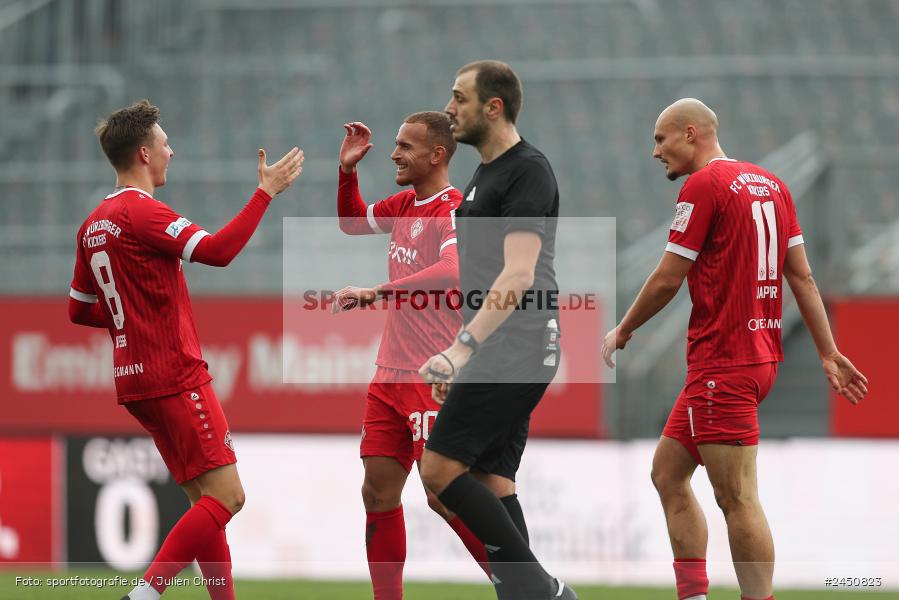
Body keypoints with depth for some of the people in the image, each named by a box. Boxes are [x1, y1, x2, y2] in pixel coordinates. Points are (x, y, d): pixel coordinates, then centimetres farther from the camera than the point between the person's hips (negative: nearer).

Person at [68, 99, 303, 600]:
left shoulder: (94, 225, 14)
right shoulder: (142, 211, -13)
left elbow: (80, 310, 22)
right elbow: (218, 250, -25)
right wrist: (267, 192, -18)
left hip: (136, 382, 10)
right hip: (174, 376, -10)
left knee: (207, 500, 12)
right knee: (225, 496, -11)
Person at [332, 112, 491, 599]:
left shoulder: (455, 210, -14)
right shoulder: (405, 204, 11)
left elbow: (452, 274, -31)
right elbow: (352, 222, 30)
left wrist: (375, 292, -33)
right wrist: (347, 169, 13)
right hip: (391, 373, 8)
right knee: (377, 490, 3)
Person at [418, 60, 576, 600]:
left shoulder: (528, 171, -11)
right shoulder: (486, 174, 20)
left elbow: (518, 275, -21)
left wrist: (463, 346, -28)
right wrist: (462, 360, 25)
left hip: (517, 347, -10)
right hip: (498, 351, 10)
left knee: (441, 467, -14)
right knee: (490, 480, 6)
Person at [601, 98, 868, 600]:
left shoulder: (704, 184, -10)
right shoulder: (770, 184, 13)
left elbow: (668, 279, -10)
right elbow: (802, 276, 13)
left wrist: (622, 332, 5)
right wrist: (829, 354, 14)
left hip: (723, 363, -9)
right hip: (762, 355, 9)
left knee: (738, 499, -9)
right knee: (668, 473, 15)